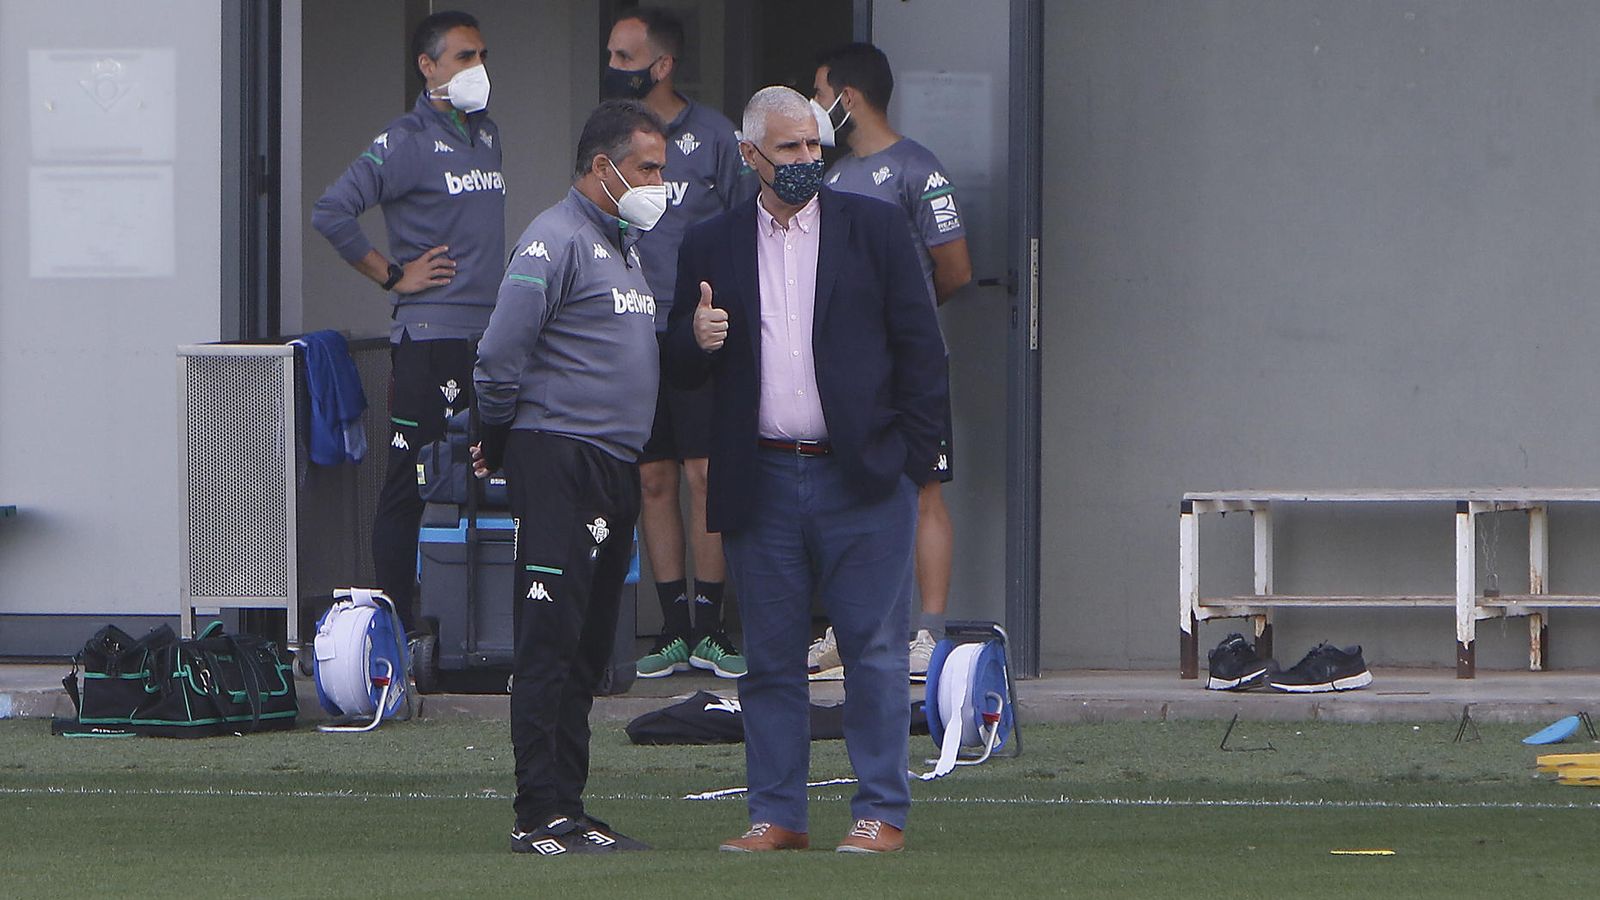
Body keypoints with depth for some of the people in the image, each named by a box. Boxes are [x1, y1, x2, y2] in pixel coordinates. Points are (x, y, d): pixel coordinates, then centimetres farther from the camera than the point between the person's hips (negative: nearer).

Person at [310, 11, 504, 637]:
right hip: (432, 334, -7)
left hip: (489, 332, 7)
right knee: (411, 485, -5)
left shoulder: (486, 134, 16)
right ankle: (397, 626, -3)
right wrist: (392, 275, -11)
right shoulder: (406, 144, -8)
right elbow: (331, 213, -16)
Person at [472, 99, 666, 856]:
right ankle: (542, 815, -11)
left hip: (616, 470, 9)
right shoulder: (556, 240, -10)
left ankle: (568, 809, 14)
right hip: (559, 461, -9)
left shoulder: (627, 244, 19)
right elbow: (501, 354, -15)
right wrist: (498, 445, -3)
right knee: (550, 645, -10)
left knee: (588, 651, 10)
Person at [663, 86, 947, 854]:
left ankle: (881, 812, 4)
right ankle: (776, 814, 11)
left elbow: (920, 347, 4)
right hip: (761, 486, 2)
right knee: (770, 659, 5)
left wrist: (910, 458, -3)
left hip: (860, 477, -2)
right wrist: (695, 339, -12)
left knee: (875, 652, -1)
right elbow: (680, 369, 12)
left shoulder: (873, 228, 5)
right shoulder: (712, 247, 9)